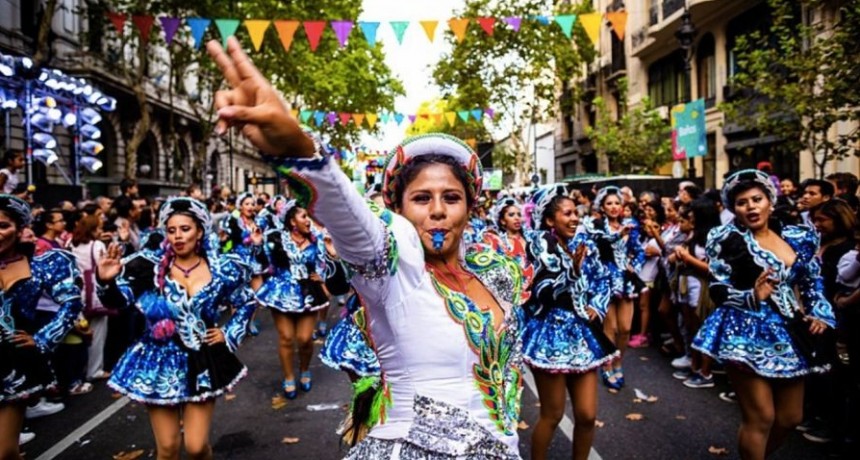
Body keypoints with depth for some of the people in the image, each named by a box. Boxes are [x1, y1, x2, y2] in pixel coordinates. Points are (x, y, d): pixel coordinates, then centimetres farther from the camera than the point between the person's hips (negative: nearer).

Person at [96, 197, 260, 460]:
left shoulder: (221, 269, -3)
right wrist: (107, 281, -32)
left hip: (202, 362, 0)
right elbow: (118, 300, -13)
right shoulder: (150, 265, -6)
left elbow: (247, 302, 12)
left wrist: (229, 334, 3)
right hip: (161, 362, 0)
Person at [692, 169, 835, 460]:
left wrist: (820, 313, 1)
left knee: (790, 417, 15)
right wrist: (753, 297, -26)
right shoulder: (727, 240, -6)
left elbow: (813, 283, 18)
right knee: (760, 418, -5)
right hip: (747, 333, -6)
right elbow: (718, 291, -9)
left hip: (788, 335, 6)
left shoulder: (798, 238, 8)